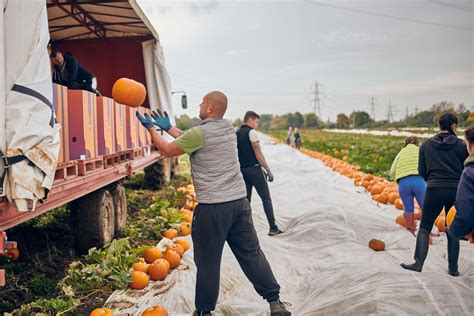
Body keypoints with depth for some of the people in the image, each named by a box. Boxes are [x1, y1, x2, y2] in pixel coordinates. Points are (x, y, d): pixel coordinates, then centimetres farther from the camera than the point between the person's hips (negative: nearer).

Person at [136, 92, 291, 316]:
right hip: (239, 200, 7)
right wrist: (169, 128, 29)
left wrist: (150, 127, 17)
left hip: (212, 207, -6)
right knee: (252, 253, 12)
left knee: (208, 261, 7)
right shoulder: (228, 128, 10)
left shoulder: (199, 133, -11)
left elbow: (167, 150, 3)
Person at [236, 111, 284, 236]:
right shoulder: (251, 132, -9)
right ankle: (273, 228, -1)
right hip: (254, 169, -7)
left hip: (242, 170, 7)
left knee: (246, 200, 11)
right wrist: (268, 170, -12)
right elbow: (258, 153, -15)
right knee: (266, 198, -1)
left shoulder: (237, 134, 13)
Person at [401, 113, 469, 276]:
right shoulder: (460, 144, -1)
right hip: (456, 191, 1)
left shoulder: (426, 145, 3)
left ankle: (418, 263, -3)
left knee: (424, 228, 7)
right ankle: (453, 268, 15)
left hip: (434, 190, 0)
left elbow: (421, 171, 6)